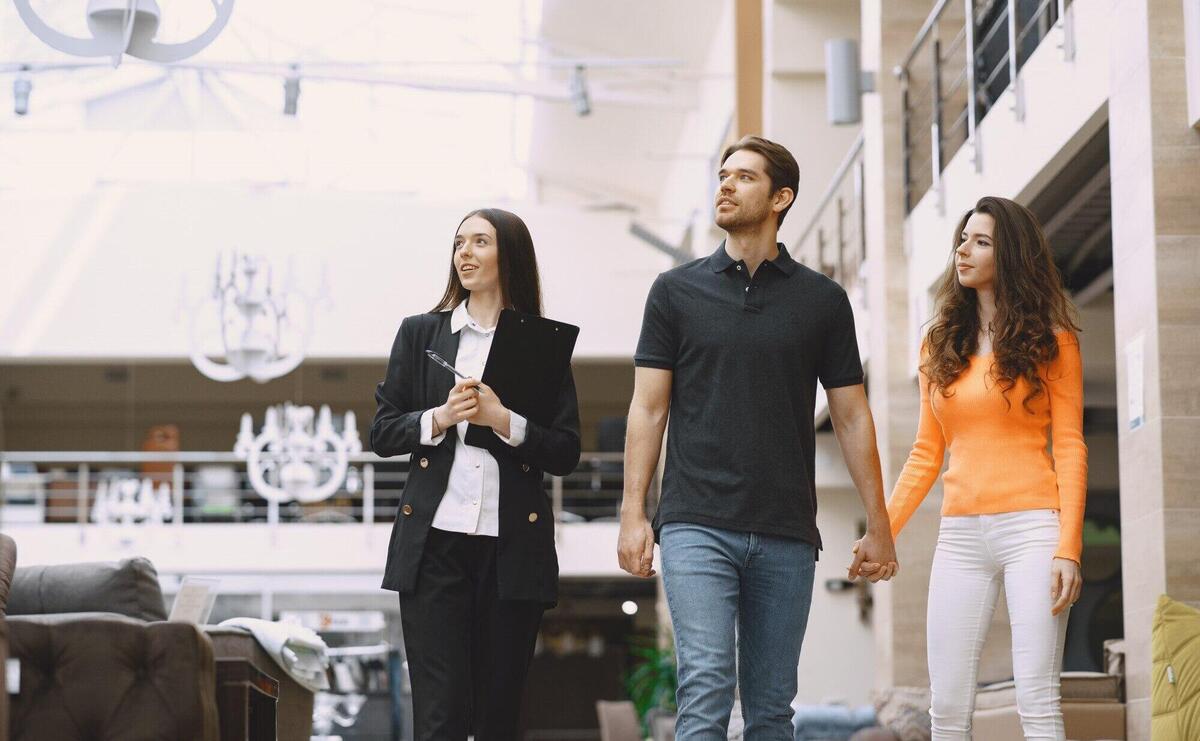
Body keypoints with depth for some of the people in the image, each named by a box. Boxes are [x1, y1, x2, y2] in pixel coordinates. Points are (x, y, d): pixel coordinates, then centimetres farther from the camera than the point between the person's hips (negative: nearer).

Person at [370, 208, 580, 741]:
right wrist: (439, 418, -10)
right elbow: (382, 433, 8)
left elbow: (566, 453, 3)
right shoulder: (420, 333, 10)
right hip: (435, 542, 0)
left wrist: (504, 421, -13)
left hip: (513, 544, 0)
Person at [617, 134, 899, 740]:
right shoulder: (676, 291, 7)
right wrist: (633, 514, -3)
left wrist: (878, 525, 6)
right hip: (696, 526, -2)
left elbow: (851, 417, 10)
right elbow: (648, 408, 6)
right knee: (705, 690, -14)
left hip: (787, 534, 2)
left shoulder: (823, 300, 9)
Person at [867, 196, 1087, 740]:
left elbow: (1070, 448, -2)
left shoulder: (1051, 340, 4)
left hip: (1031, 527, -4)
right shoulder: (942, 345, 16)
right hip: (960, 534, 4)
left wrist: (1068, 548, -12)